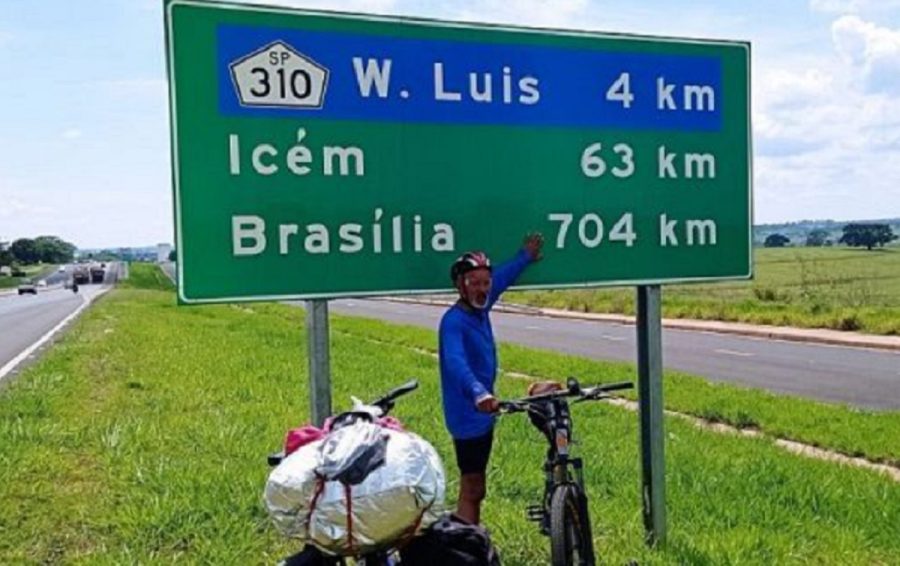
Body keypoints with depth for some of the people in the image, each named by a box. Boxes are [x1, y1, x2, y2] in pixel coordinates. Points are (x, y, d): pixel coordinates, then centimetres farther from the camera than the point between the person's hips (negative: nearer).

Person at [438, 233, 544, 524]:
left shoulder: (480, 309, 5)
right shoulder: (454, 321, -21)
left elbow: (502, 278, 26)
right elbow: (456, 362, -40)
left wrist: (526, 256, 36)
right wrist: (479, 393, -56)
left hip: (483, 414, 9)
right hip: (467, 416, -9)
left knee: (476, 489, 18)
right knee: (471, 490, -5)